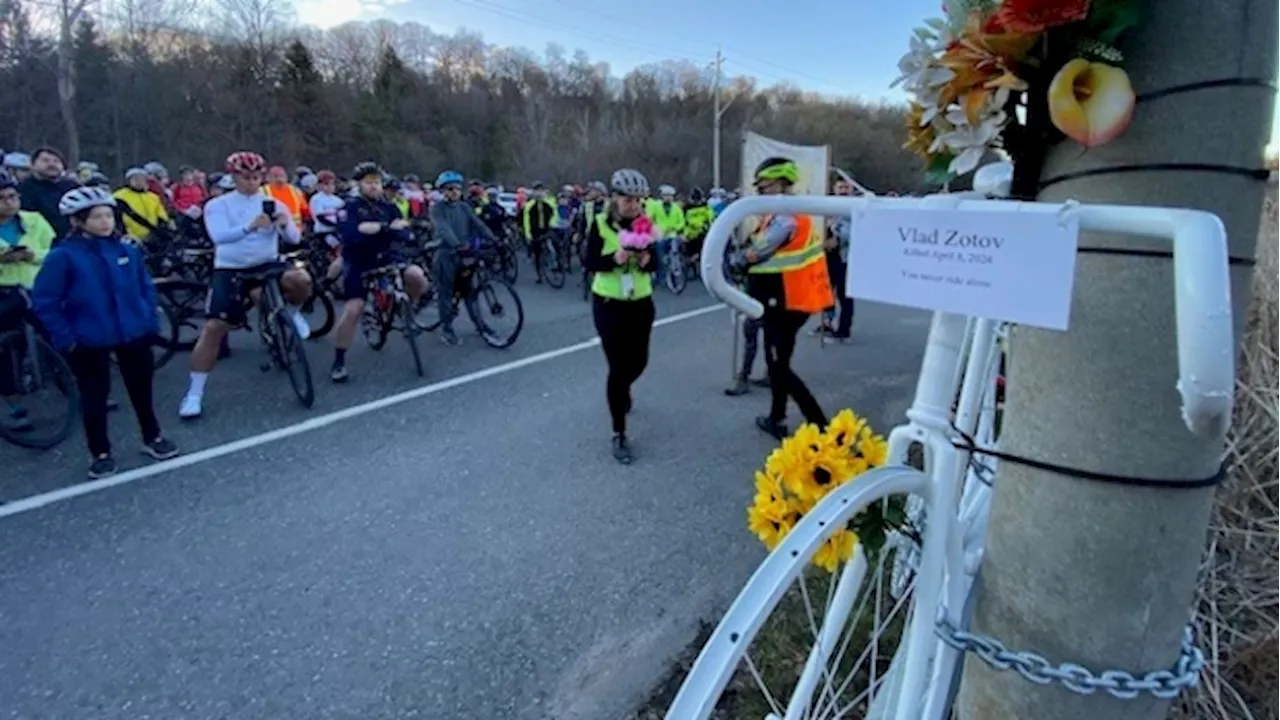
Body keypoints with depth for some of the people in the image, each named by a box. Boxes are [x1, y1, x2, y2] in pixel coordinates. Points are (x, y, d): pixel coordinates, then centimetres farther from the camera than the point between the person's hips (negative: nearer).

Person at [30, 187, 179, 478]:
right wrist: (65, 338, -12)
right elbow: (43, 301, -10)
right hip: (88, 340, -3)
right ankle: (100, 453, 24)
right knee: (94, 396, 9)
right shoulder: (63, 255, -12)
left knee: (141, 388, 15)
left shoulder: (128, 249, -3)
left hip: (134, 334, 3)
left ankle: (152, 437, 33)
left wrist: (150, 321, 4)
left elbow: (146, 287, 9)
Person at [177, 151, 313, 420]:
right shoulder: (218, 205, -3)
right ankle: (194, 393, 2)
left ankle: (292, 313, 3)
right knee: (213, 328, -8)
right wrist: (249, 227, -40)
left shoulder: (273, 204, 5)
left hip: (266, 265, 1)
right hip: (229, 270, -1)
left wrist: (285, 224, -25)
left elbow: (294, 239, -2)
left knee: (301, 279, -32)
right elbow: (219, 236, -21)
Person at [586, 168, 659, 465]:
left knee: (639, 361, 13)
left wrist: (647, 261, -22)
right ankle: (619, 434, 7)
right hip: (608, 303, -4)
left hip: (641, 302, 4)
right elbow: (590, 262, -12)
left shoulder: (646, 223, 0)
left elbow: (654, 264, 1)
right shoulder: (600, 224, -9)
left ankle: (622, 390, 51)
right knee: (618, 366, -5)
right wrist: (615, 258, -29)